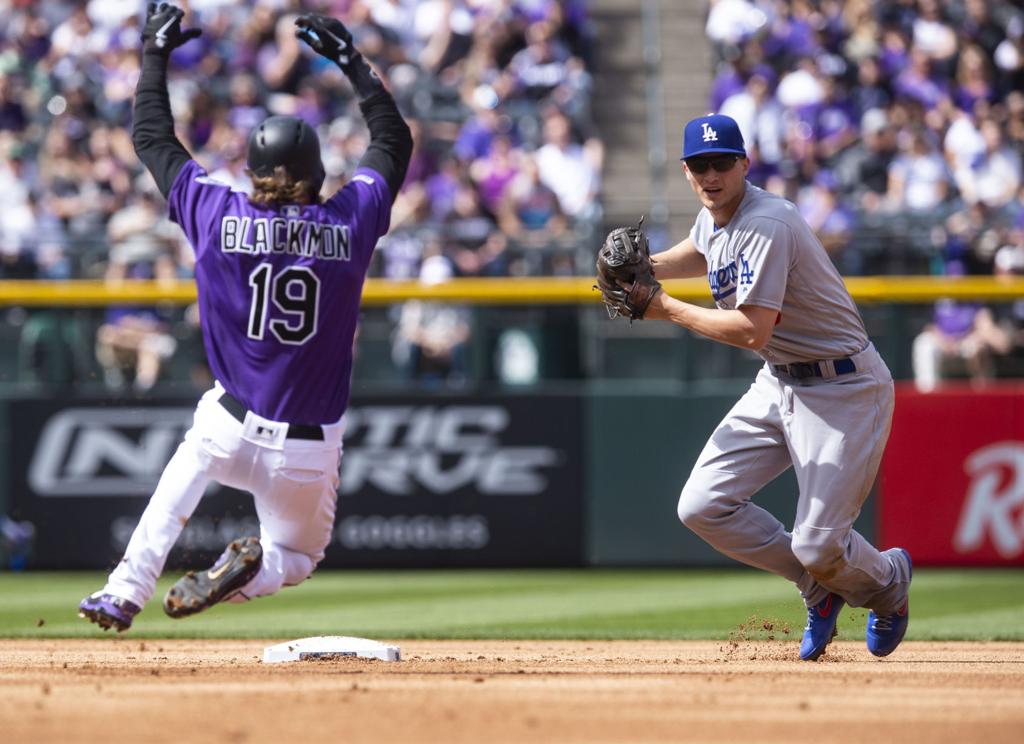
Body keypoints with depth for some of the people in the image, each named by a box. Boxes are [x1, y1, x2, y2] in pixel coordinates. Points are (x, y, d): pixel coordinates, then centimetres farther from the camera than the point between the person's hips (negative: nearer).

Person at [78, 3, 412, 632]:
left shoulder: (220, 216, -6)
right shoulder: (350, 222, -5)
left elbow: (152, 136, 8)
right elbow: (394, 140, 13)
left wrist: (155, 53, 20)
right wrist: (352, 62, 20)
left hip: (232, 425, 0)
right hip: (309, 449, 0)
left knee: (189, 463, 35)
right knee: (295, 556, 23)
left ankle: (126, 590, 15)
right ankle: (249, 573, -15)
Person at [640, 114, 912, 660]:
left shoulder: (766, 225, -24)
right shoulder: (713, 217, 5)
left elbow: (752, 330, -31)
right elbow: (700, 253, 31)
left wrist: (668, 310, -19)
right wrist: (648, 267, 10)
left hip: (842, 387, -9)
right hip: (778, 383, 9)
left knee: (817, 545, -14)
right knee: (703, 507, -3)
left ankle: (888, 580, 23)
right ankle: (819, 586, 15)